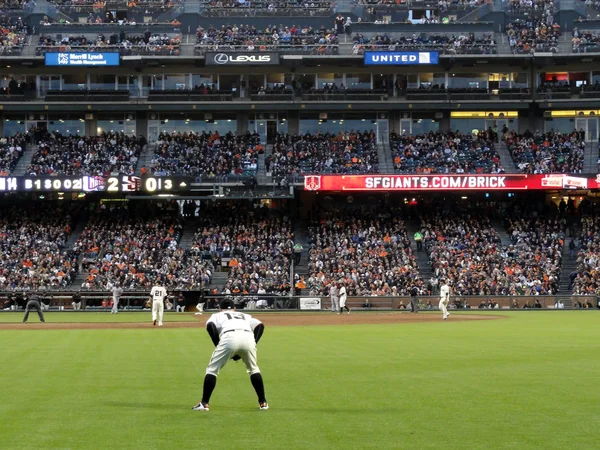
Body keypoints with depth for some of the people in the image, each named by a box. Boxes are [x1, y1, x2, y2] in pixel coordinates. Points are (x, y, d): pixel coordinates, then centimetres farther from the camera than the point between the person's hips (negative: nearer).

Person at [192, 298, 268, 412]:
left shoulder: (217, 315, 32)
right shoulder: (245, 316, 40)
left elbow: (210, 326, 8)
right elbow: (260, 325, 21)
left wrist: (218, 346, 12)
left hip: (229, 337, -3)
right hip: (248, 337, 3)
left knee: (212, 370, 12)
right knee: (253, 369, 26)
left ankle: (204, 403, 6)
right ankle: (263, 402, 23)